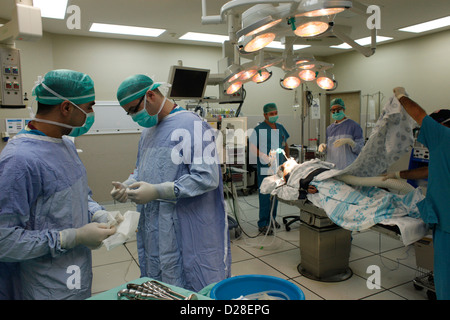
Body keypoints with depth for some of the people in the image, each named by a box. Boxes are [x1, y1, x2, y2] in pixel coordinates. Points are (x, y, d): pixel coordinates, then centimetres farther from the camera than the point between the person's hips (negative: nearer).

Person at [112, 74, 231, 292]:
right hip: (152, 231, 8)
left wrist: (157, 191, -24)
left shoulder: (192, 126, -14)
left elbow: (207, 178, -22)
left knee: (190, 288, 6)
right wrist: (127, 186, 2)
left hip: (185, 232, -8)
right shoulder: (148, 129, 14)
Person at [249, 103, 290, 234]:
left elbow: (285, 145, 24)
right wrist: (265, 157, -23)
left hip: (279, 167, 7)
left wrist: (288, 160, 15)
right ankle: (263, 224, 3)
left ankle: (272, 219, 30)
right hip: (265, 169, -7)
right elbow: (252, 147, -13)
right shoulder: (259, 129, -8)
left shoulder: (280, 127, 14)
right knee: (265, 196, -5)